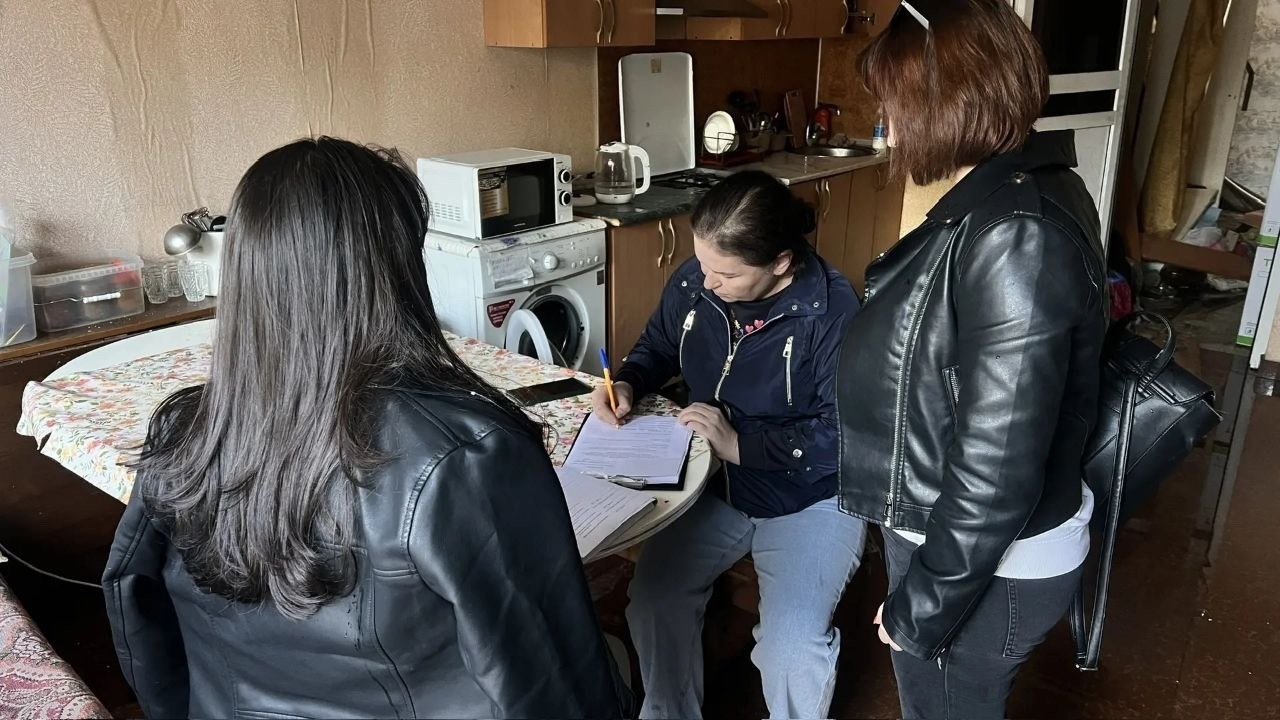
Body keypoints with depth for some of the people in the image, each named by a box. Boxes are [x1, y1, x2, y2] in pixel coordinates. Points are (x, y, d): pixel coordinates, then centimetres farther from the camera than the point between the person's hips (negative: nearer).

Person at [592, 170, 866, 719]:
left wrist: (742, 444, -28)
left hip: (810, 500, -4)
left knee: (791, 644, -20)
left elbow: (843, 434, -23)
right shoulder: (693, 282, -9)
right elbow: (658, 347, 11)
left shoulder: (833, 313, -24)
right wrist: (628, 384, -10)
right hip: (713, 485, 5)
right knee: (652, 599, -12)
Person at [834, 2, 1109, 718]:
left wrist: (921, 608, -16)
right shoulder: (1020, 191, 0)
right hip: (956, 534, 8)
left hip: (987, 567, -8)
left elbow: (997, 474, -28)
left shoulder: (1015, 240, -30)